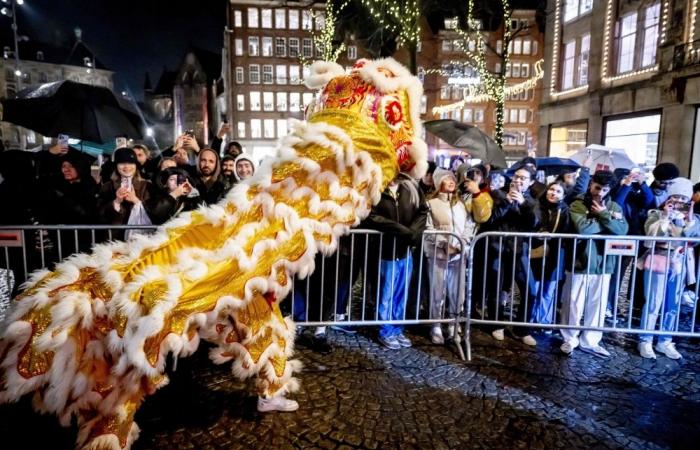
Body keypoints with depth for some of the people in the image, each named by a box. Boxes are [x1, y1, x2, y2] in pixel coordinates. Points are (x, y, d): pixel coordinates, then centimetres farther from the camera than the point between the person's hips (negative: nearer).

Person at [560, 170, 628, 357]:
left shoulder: (614, 207, 7)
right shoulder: (578, 205, -4)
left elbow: (622, 230, -8)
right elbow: (582, 227, -21)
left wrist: (603, 214, -14)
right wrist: (609, 220, -13)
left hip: (603, 263, 4)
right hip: (580, 261, -3)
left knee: (598, 304, 12)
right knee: (574, 303, 5)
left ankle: (589, 340, 26)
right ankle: (570, 338, 22)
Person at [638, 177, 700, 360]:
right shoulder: (657, 214, -2)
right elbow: (652, 234, -17)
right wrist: (665, 216, -19)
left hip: (679, 265, 4)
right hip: (658, 262, -4)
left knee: (673, 305, 10)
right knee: (653, 304, -3)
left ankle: (664, 342, 21)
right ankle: (645, 342, 6)